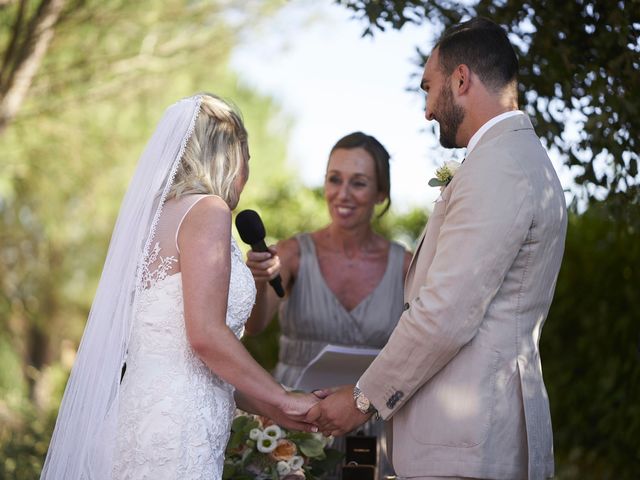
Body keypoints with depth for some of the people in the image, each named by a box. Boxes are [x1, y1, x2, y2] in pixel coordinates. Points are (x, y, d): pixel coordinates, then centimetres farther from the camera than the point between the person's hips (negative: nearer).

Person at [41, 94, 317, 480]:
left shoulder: (155, 215, 18)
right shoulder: (207, 211, -8)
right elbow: (206, 335, -17)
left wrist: (267, 408, 21)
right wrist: (285, 400, -6)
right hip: (176, 435, -9)